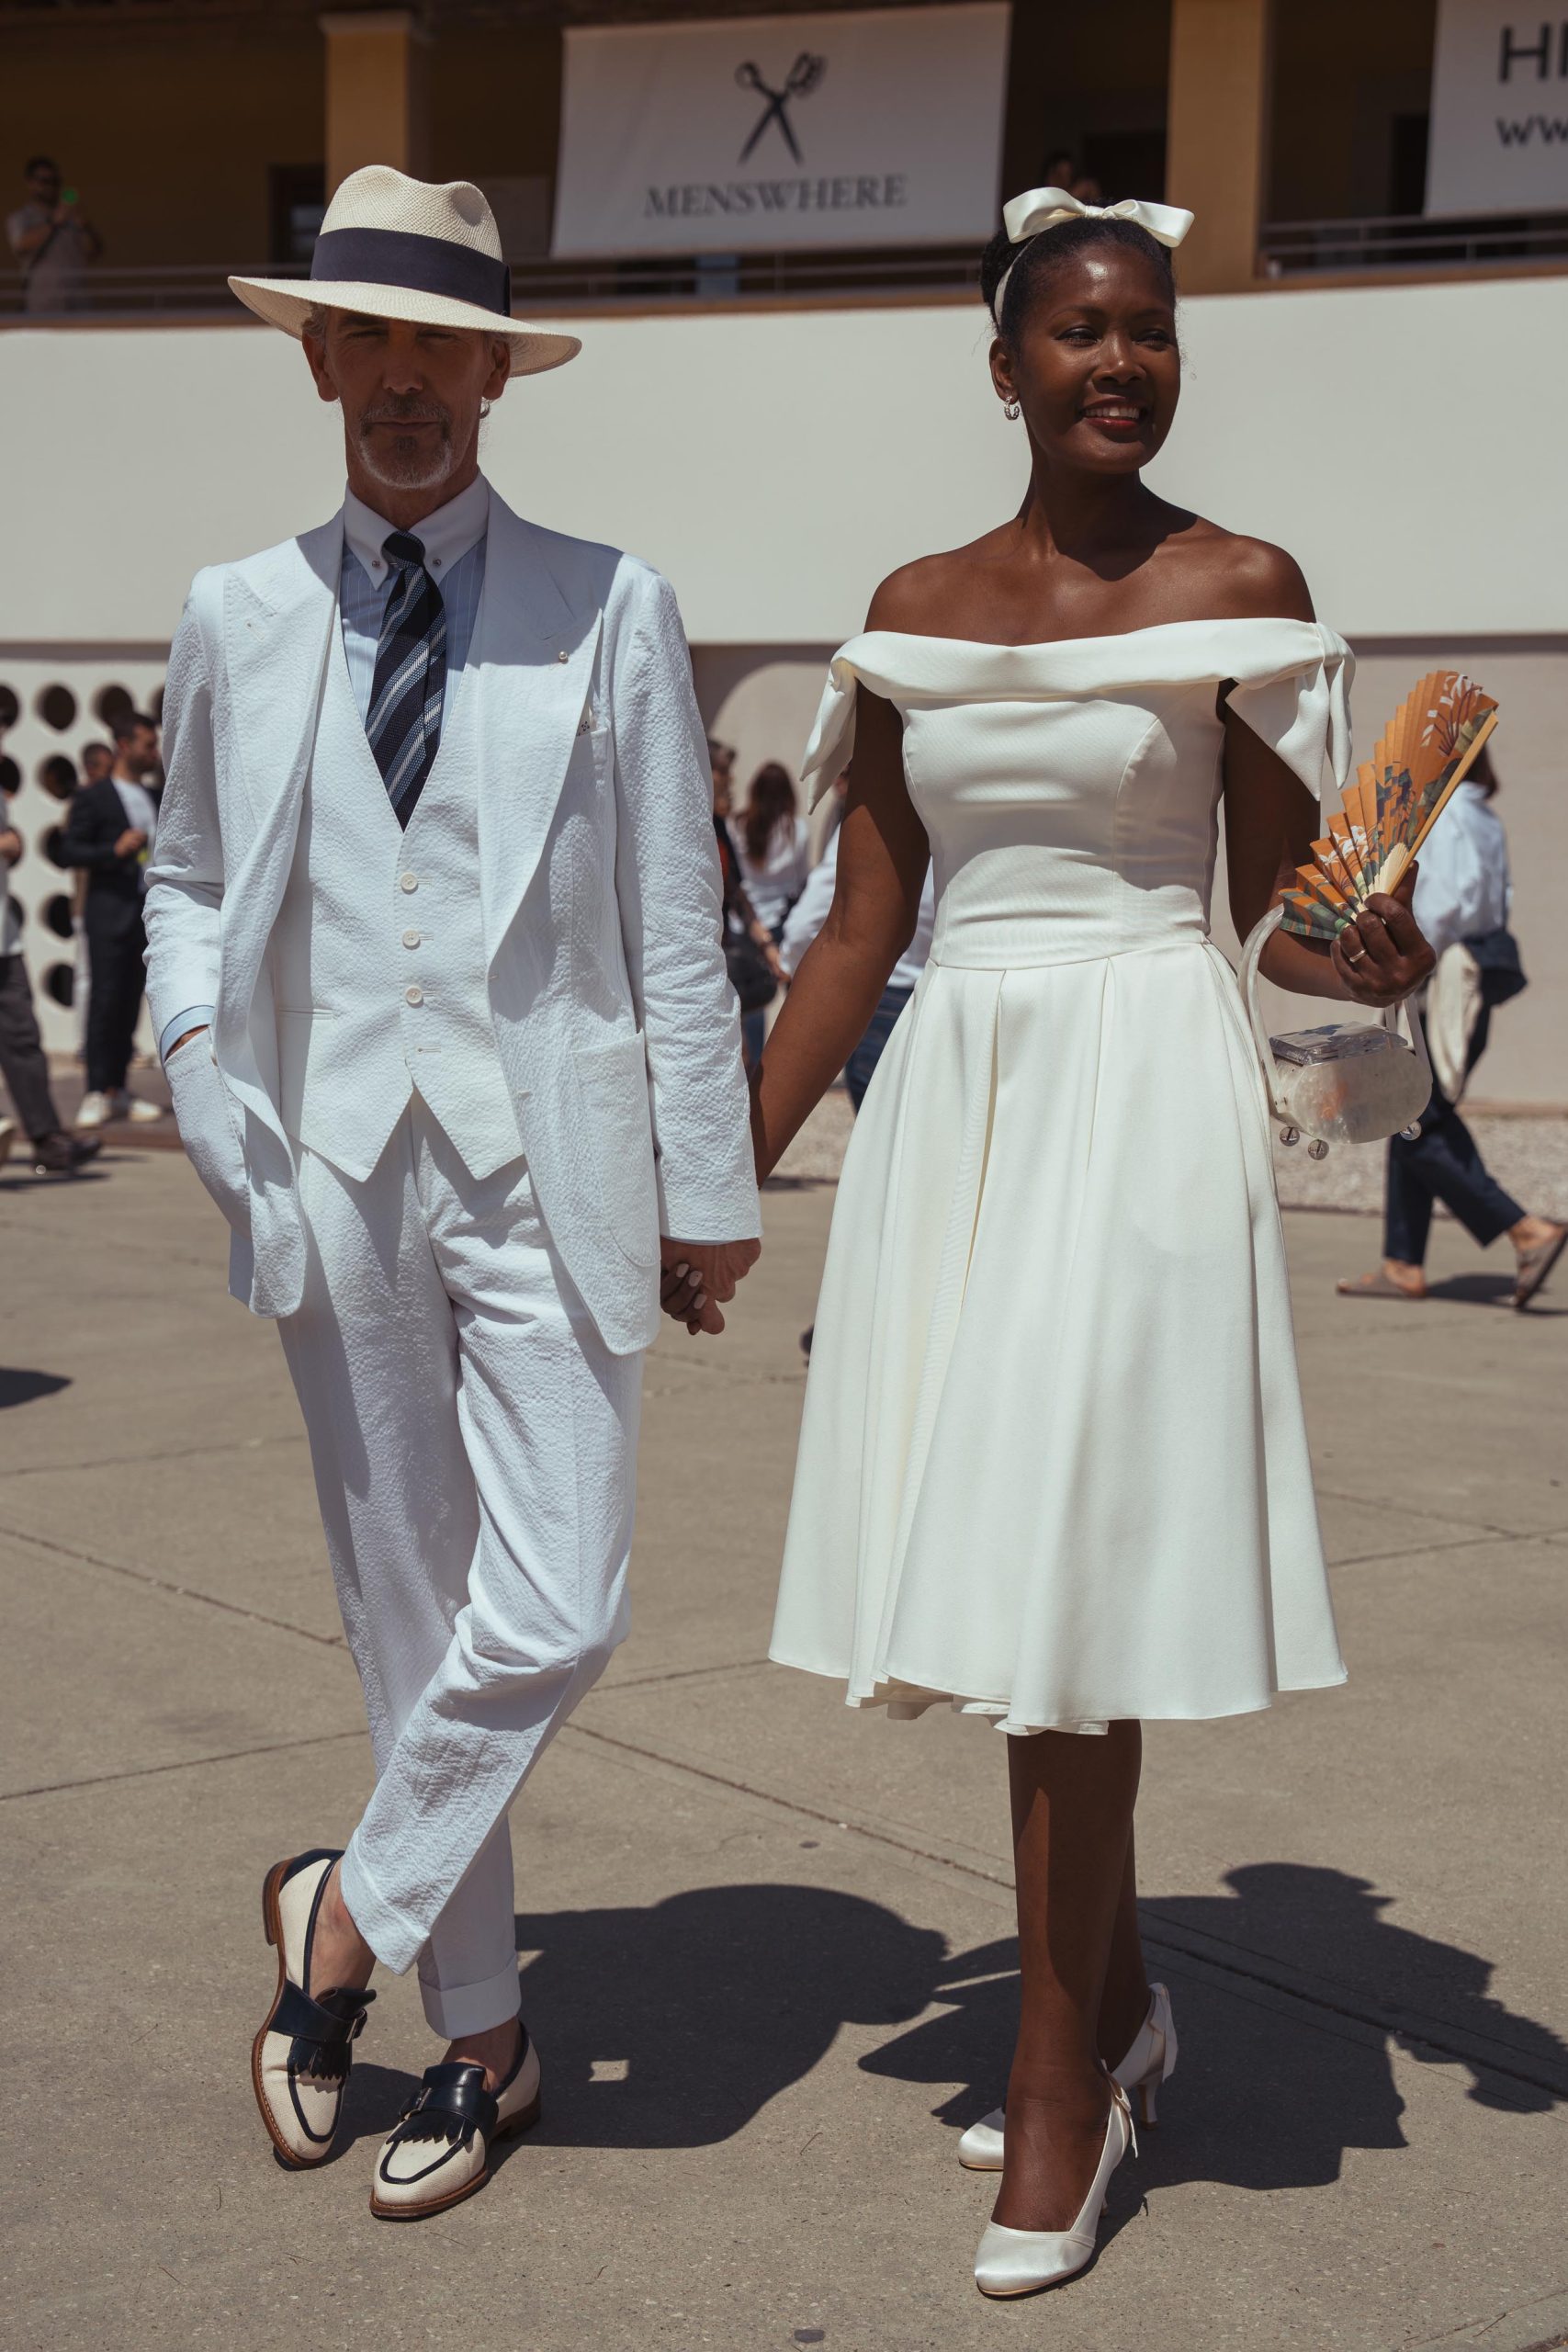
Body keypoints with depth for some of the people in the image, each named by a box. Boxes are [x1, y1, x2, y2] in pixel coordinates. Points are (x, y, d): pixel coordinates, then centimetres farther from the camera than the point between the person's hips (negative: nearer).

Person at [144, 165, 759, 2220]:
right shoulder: (238, 617, 9)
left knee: (556, 1612, -11)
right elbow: (188, 872, 20)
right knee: (403, 1614, 9)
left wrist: (709, 1185, 2)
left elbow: (674, 923, 3)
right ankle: (480, 2031, 22)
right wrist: (196, 1034, 1)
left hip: (546, 1166, -2)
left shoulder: (611, 610, 3)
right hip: (337, 1171, 2)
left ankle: (352, 1909, 14)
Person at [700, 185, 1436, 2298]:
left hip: (1144, 1090, -5)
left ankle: (1061, 2080, 8)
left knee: (1065, 1572, -6)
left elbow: (1278, 904, 0)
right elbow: (863, 927, 11)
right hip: (954, 1094, 5)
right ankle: (1117, 1999, 29)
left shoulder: (1238, 590, -1)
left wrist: (1363, 957, -23)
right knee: (1002, 1567, 10)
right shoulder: (916, 609, 10)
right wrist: (729, 1169, 9)